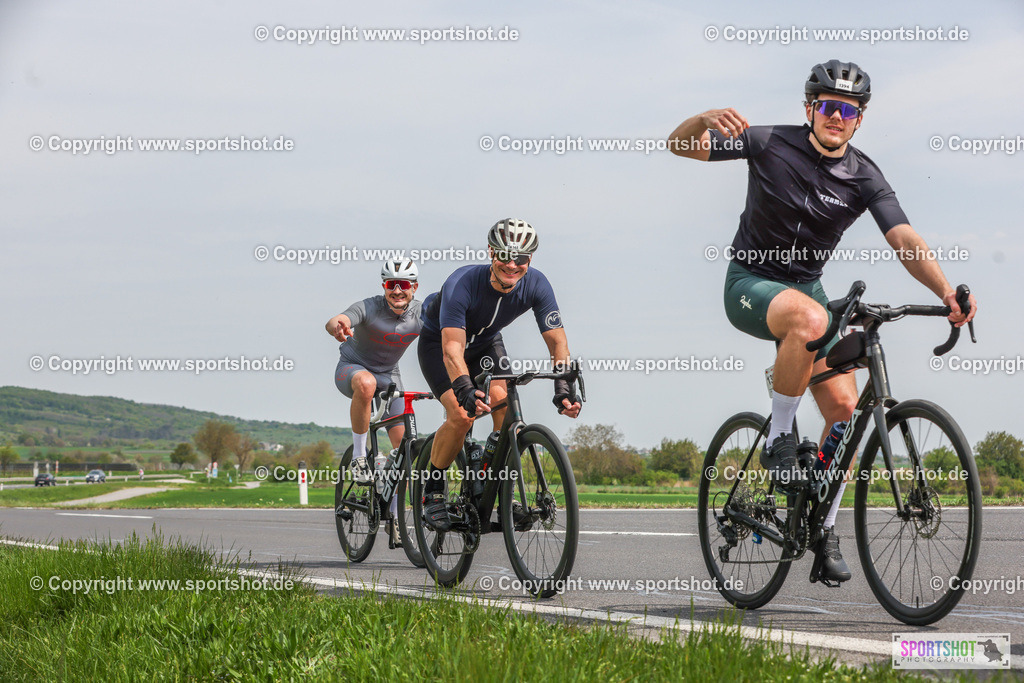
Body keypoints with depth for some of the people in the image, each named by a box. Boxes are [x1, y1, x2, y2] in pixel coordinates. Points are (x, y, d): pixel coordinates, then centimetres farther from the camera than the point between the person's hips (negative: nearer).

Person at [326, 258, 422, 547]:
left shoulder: (422, 314, -17)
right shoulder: (368, 308, -28)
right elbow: (336, 321, -46)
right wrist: (337, 327, -72)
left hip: (388, 376, 4)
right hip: (351, 368, -4)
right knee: (366, 383, -41)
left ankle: (395, 517, 7)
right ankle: (359, 457, -25)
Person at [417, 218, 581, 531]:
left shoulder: (536, 285, -25)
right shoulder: (463, 283, -37)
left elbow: (557, 341, -26)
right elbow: (452, 348, -44)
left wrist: (564, 387, -43)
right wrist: (465, 390, -62)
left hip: (486, 344, 4)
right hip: (438, 343, -4)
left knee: (505, 404, -23)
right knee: (462, 414, -25)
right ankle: (432, 491, -4)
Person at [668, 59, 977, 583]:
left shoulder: (863, 178, -8)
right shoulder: (770, 143, -12)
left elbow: (904, 239, -21)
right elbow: (679, 145, -9)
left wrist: (947, 292, -38)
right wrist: (707, 120, -33)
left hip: (805, 286, 4)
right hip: (750, 282, -4)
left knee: (844, 406, -9)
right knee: (811, 319, -38)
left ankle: (825, 531, 7)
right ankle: (779, 438, -19)